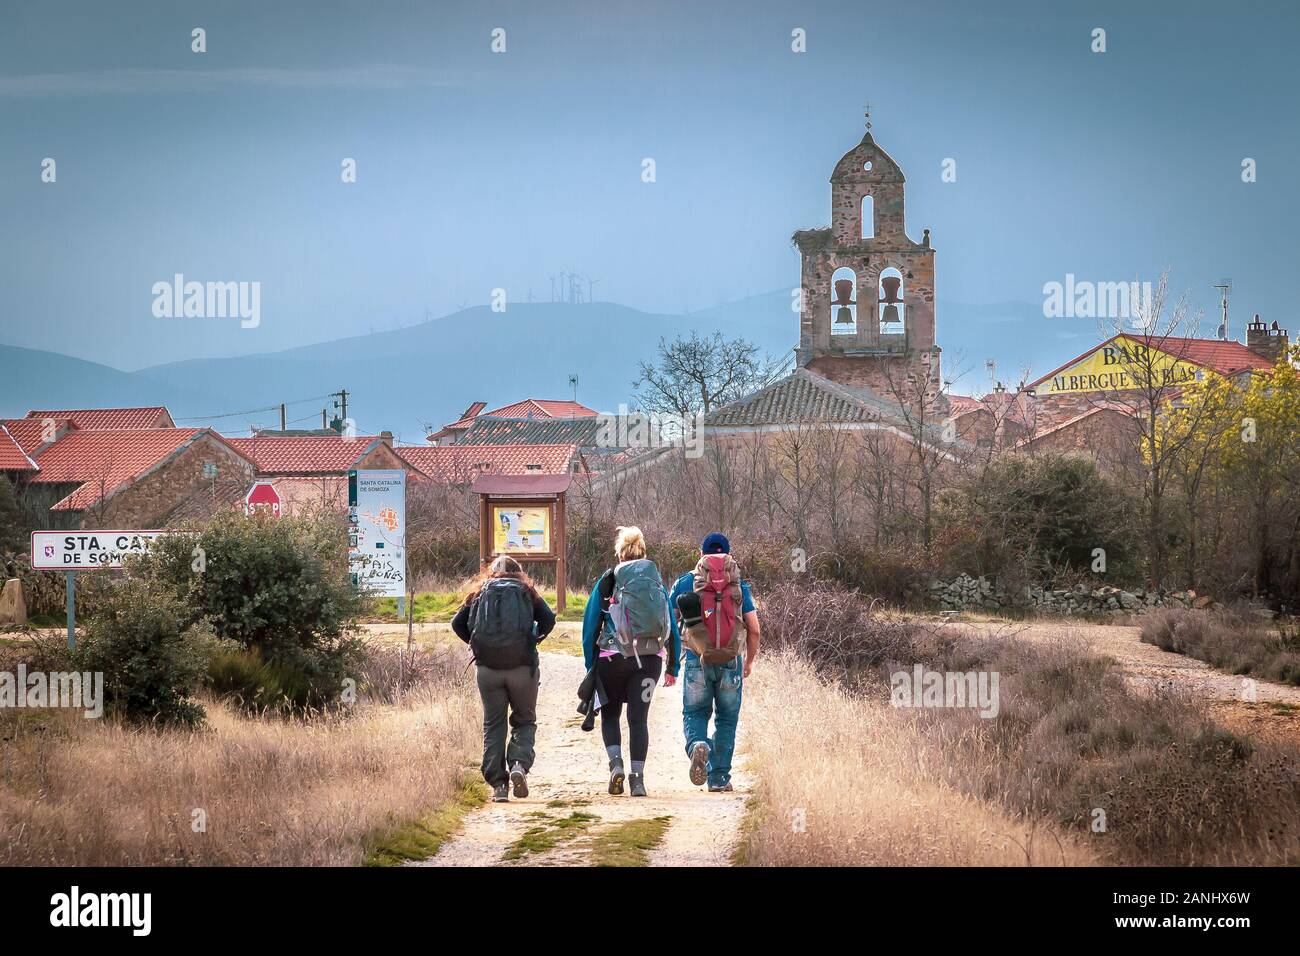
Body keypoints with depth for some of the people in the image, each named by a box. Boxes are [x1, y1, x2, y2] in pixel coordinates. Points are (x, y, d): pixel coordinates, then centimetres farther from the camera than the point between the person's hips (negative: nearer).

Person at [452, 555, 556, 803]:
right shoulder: (527, 591, 10)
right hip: (522, 667, -1)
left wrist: (475, 643, 13)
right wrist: (534, 640, 9)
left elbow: (457, 623, 4)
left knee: (493, 724, 9)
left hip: (488, 668, 1)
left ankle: (498, 784, 1)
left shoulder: (479, 593, 13)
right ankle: (519, 765, -14)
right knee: (524, 720, 12)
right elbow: (548, 619, -4)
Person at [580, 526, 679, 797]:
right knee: (639, 718, 5)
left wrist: (590, 664, 5)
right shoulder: (658, 582, 9)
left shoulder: (607, 581, 2)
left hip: (613, 657, -1)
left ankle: (615, 764, -7)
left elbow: (591, 624, 0)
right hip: (650, 659, 2)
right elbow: (672, 628, 10)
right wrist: (672, 668, 15)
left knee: (610, 714, 14)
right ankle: (637, 778, -3)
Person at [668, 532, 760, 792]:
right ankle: (719, 778, 9)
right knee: (726, 719, 12)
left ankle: (697, 745, -21)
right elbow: (754, 629, 2)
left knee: (695, 713, 11)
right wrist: (749, 661, 17)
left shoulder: (685, 582, 5)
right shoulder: (739, 585, 6)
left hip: (697, 660, 0)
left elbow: (669, 623, 3)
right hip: (731, 662, 0)